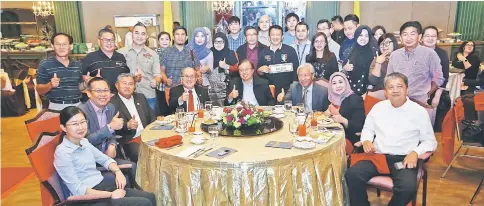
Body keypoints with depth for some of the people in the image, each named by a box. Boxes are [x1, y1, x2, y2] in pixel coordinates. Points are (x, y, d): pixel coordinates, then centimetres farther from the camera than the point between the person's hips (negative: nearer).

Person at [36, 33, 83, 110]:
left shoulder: (77, 64, 7)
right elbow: (39, 90, -3)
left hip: (77, 105, 3)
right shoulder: (45, 64, -5)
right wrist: (50, 85, -22)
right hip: (57, 106, -3)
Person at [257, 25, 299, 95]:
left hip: (287, 90, -2)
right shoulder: (263, 52, 7)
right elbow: (259, 73, 12)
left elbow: (296, 71, -1)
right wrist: (260, 70, -9)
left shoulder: (290, 50, -2)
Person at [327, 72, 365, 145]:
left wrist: (343, 120, -29)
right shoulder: (332, 98, 7)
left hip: (350, 139, -6)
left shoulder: (356, 99, -9)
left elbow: (359, 126, -15)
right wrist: (328, 113, -7)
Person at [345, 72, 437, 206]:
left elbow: (430, 141, 8)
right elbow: (368, 129, 22)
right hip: (378, 156, 2)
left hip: (403, 159, -2)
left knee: (408, 187, -32)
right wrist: (366, 141, -1)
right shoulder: (378, 107, 12)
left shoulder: (419, 111, 4)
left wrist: (415, 152, -12)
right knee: (352, 174, -24)